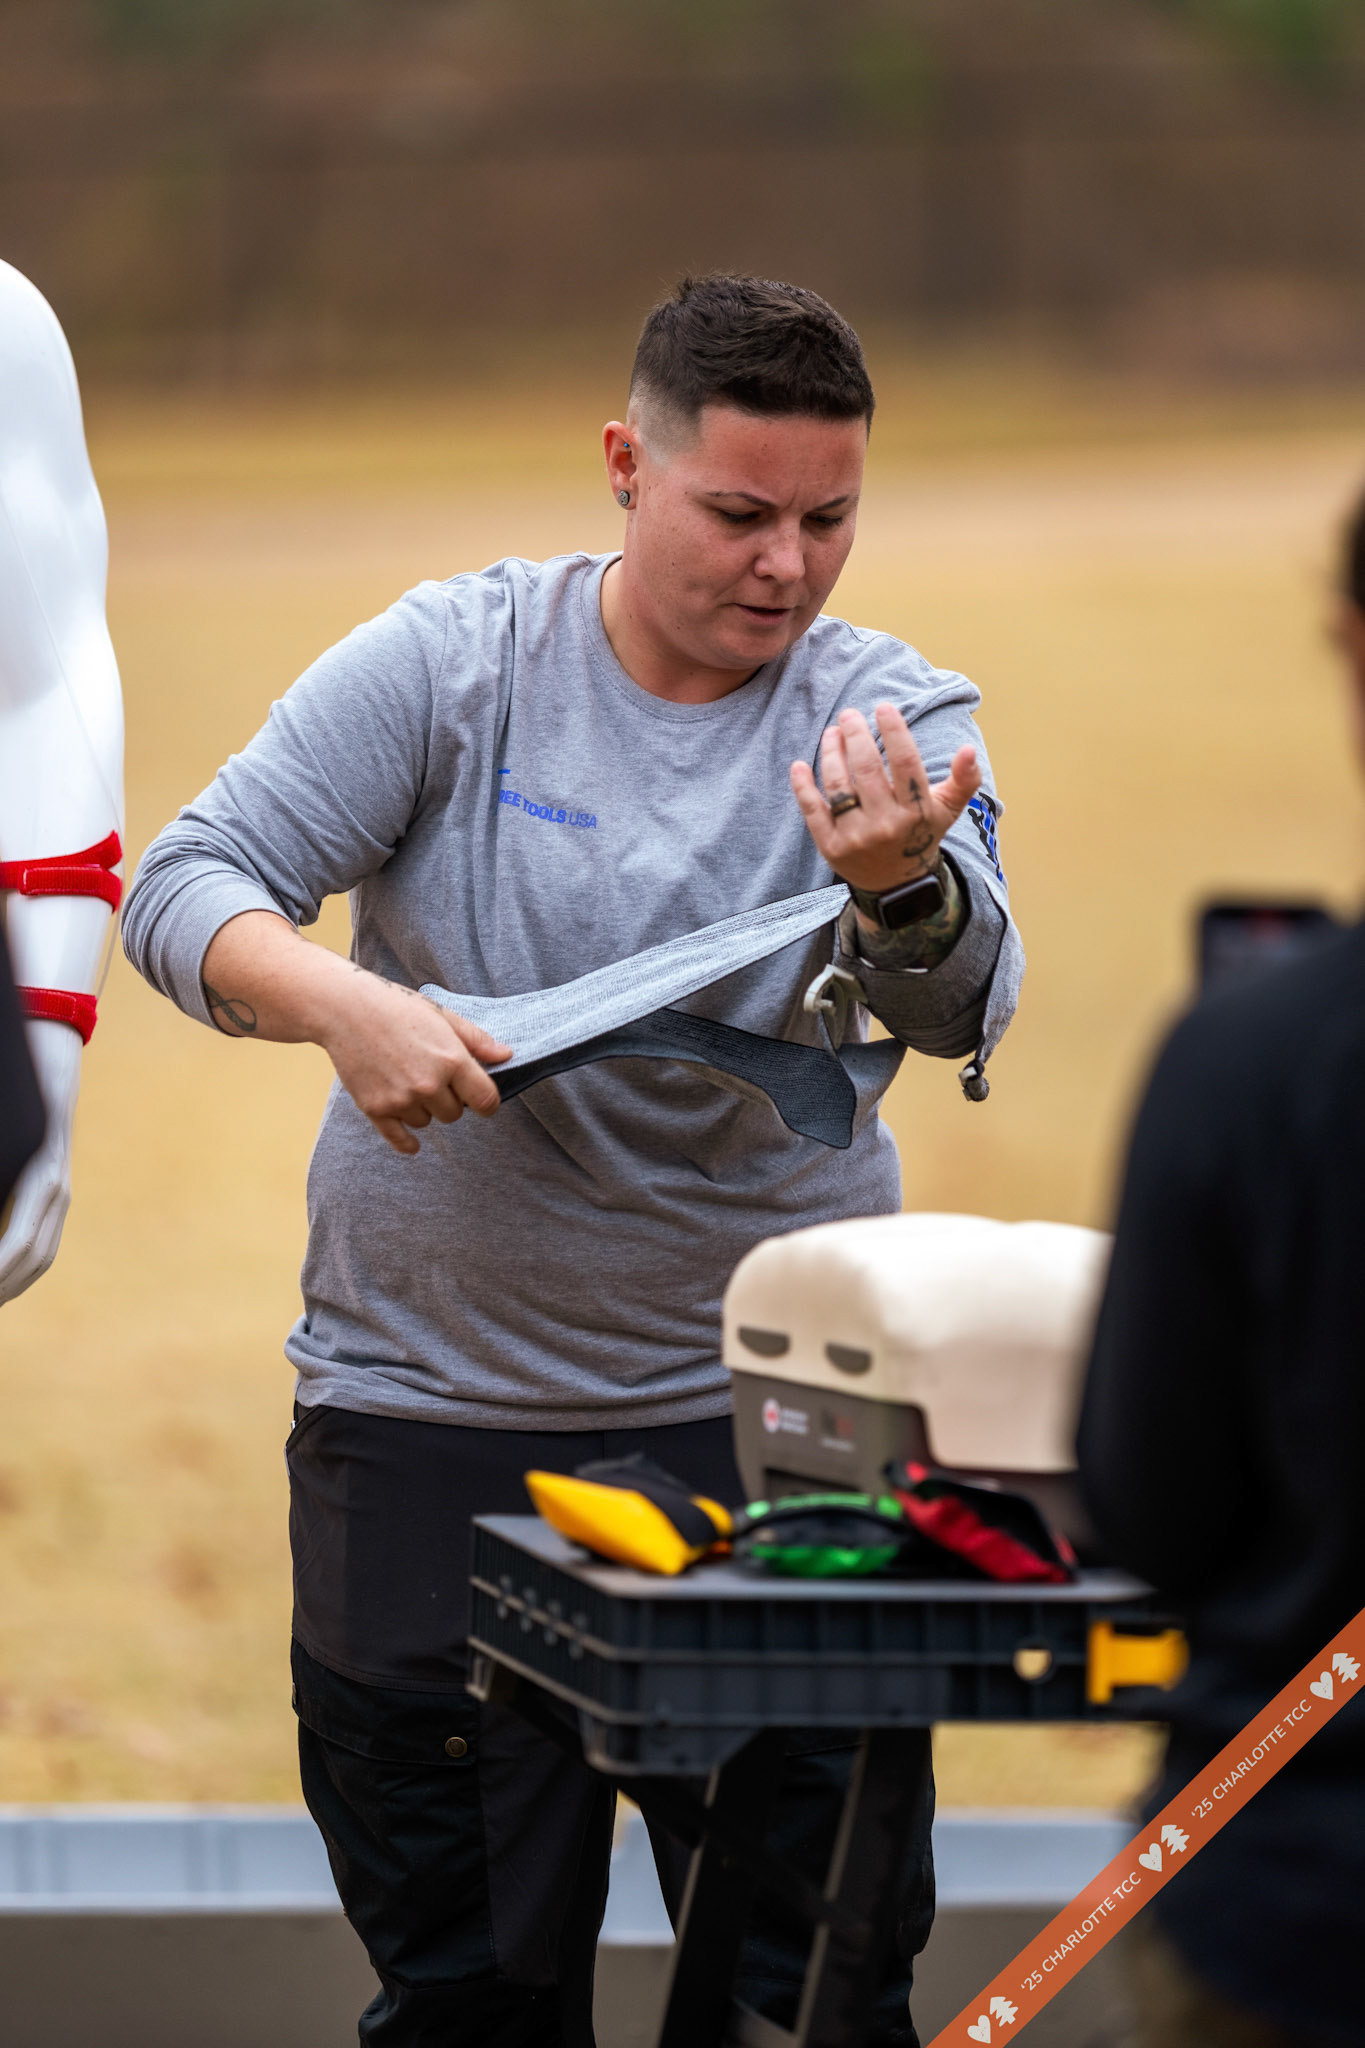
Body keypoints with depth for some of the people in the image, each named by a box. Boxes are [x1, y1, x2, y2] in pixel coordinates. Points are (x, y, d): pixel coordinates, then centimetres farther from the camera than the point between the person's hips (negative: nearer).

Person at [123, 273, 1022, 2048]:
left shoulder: (896, 721, -3)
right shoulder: (450, 663, -3)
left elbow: (959, 1006, -20)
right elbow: (190, 886, -8)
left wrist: (899, 888, -44)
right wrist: (345, 1005, -29)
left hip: (768, 1413, 0)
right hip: (432, 1412, 0)